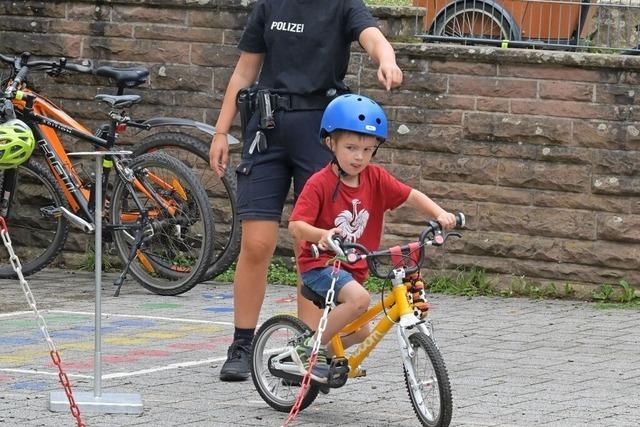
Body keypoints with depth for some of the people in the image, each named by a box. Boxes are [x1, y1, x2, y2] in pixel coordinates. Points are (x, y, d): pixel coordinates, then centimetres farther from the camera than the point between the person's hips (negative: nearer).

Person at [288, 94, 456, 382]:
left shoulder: (376, 178, -2)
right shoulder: (320, 183, -18)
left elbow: (411, 196, -6)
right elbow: (296, 225, -25)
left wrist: (439, 214, -23)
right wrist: (323, 235, -45)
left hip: (354, 268, 7)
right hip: (320, 264, -7)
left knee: (360, 331, 13)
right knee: (359, 298, -32)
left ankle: (326, 358, 41)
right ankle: (311, 347, -17)